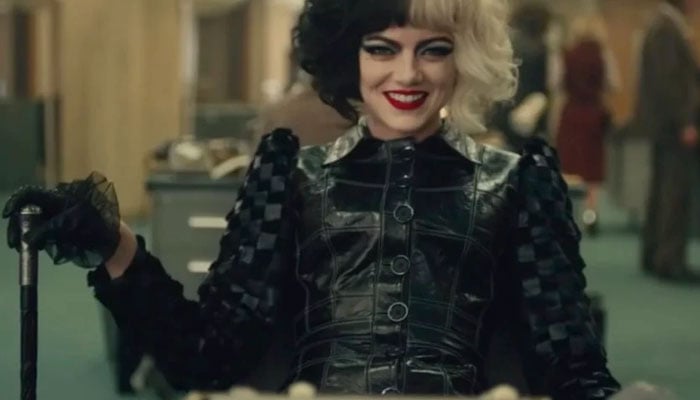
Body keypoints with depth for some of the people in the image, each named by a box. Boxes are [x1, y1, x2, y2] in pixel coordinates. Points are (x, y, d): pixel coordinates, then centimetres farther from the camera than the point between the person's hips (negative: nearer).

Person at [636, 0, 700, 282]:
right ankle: (670, 261, -8)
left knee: (663, 192, 13)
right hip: (671, 123, -10)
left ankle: (653, 256, 18)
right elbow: (669, 79, -20)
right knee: (676, 193, -9)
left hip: (664, 124, 10)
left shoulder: (664, 24, 15)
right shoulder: (667, 27, -16)